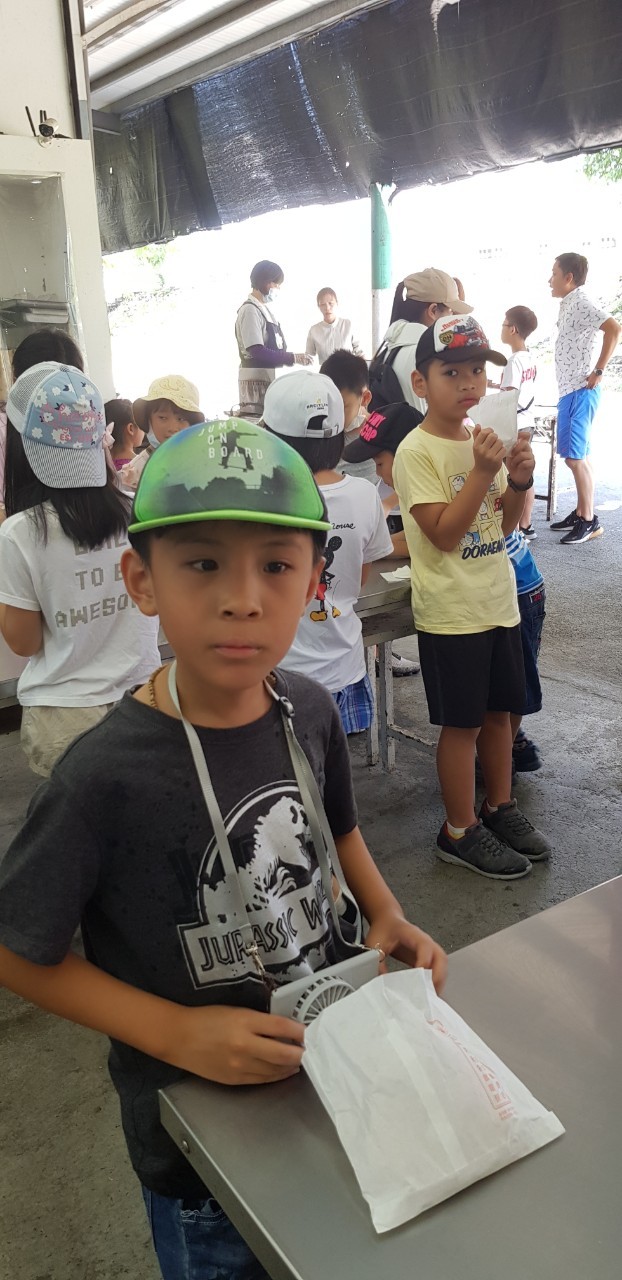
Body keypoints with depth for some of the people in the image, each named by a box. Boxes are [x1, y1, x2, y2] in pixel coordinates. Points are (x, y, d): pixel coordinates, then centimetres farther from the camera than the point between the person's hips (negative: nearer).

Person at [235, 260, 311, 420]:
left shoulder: (265, 309, 16)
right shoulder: (250, 310, -13)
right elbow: (257, 351, -22)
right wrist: (293, 358, -21)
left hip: (270, 379, 9)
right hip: (256, 381, -9)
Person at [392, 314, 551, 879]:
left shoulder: (484, 440, 7)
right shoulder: (417, 451, -14)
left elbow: (505, 523, 10)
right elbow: (444, 534, -20)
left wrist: (519, 480, -8)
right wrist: (482, 472, -25)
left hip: (499, 600, 7)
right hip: (451, 612, -7)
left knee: (500, 709, 17)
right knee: (463, 723, 4)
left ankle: (500, 807, 35)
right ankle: (460, 832, 20)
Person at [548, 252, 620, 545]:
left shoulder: (580, 303, -13)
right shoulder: (568, 306, 15)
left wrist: (598, 371, -22)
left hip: (580, 391, -10)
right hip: (569, 391, 10)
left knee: (575, 456, -9)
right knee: (576, 455, 13)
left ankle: (590, 521, -2)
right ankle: (580, 513, 21)